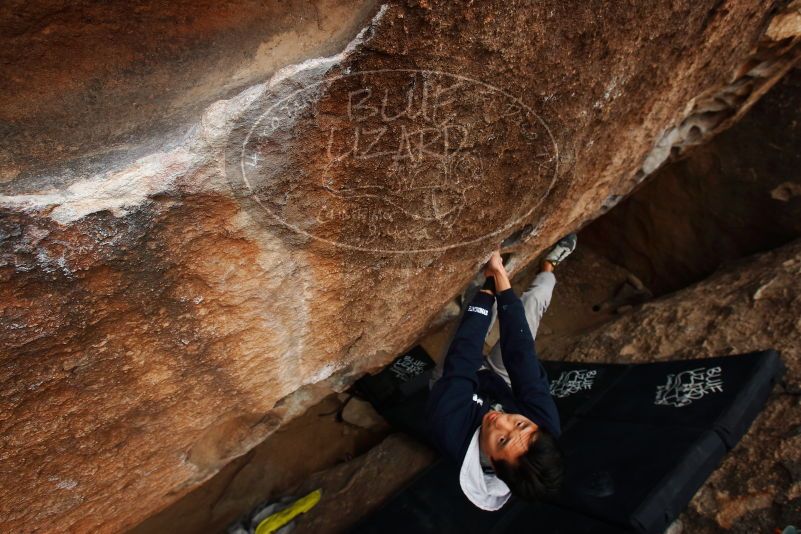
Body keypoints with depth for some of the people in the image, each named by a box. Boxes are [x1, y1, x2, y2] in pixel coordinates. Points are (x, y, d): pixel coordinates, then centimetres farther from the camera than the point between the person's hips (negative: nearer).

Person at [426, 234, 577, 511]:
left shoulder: (450, 430, -47)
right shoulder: (545, 426, -41)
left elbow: (461, 363, -39)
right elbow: (522, 357, -39)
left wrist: (488, 285, -34)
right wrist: (501, 278, -38)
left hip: (459, 380, -1)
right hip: (499, 380, 1)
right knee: (533, 300, 3)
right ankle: (549, 266, 37)